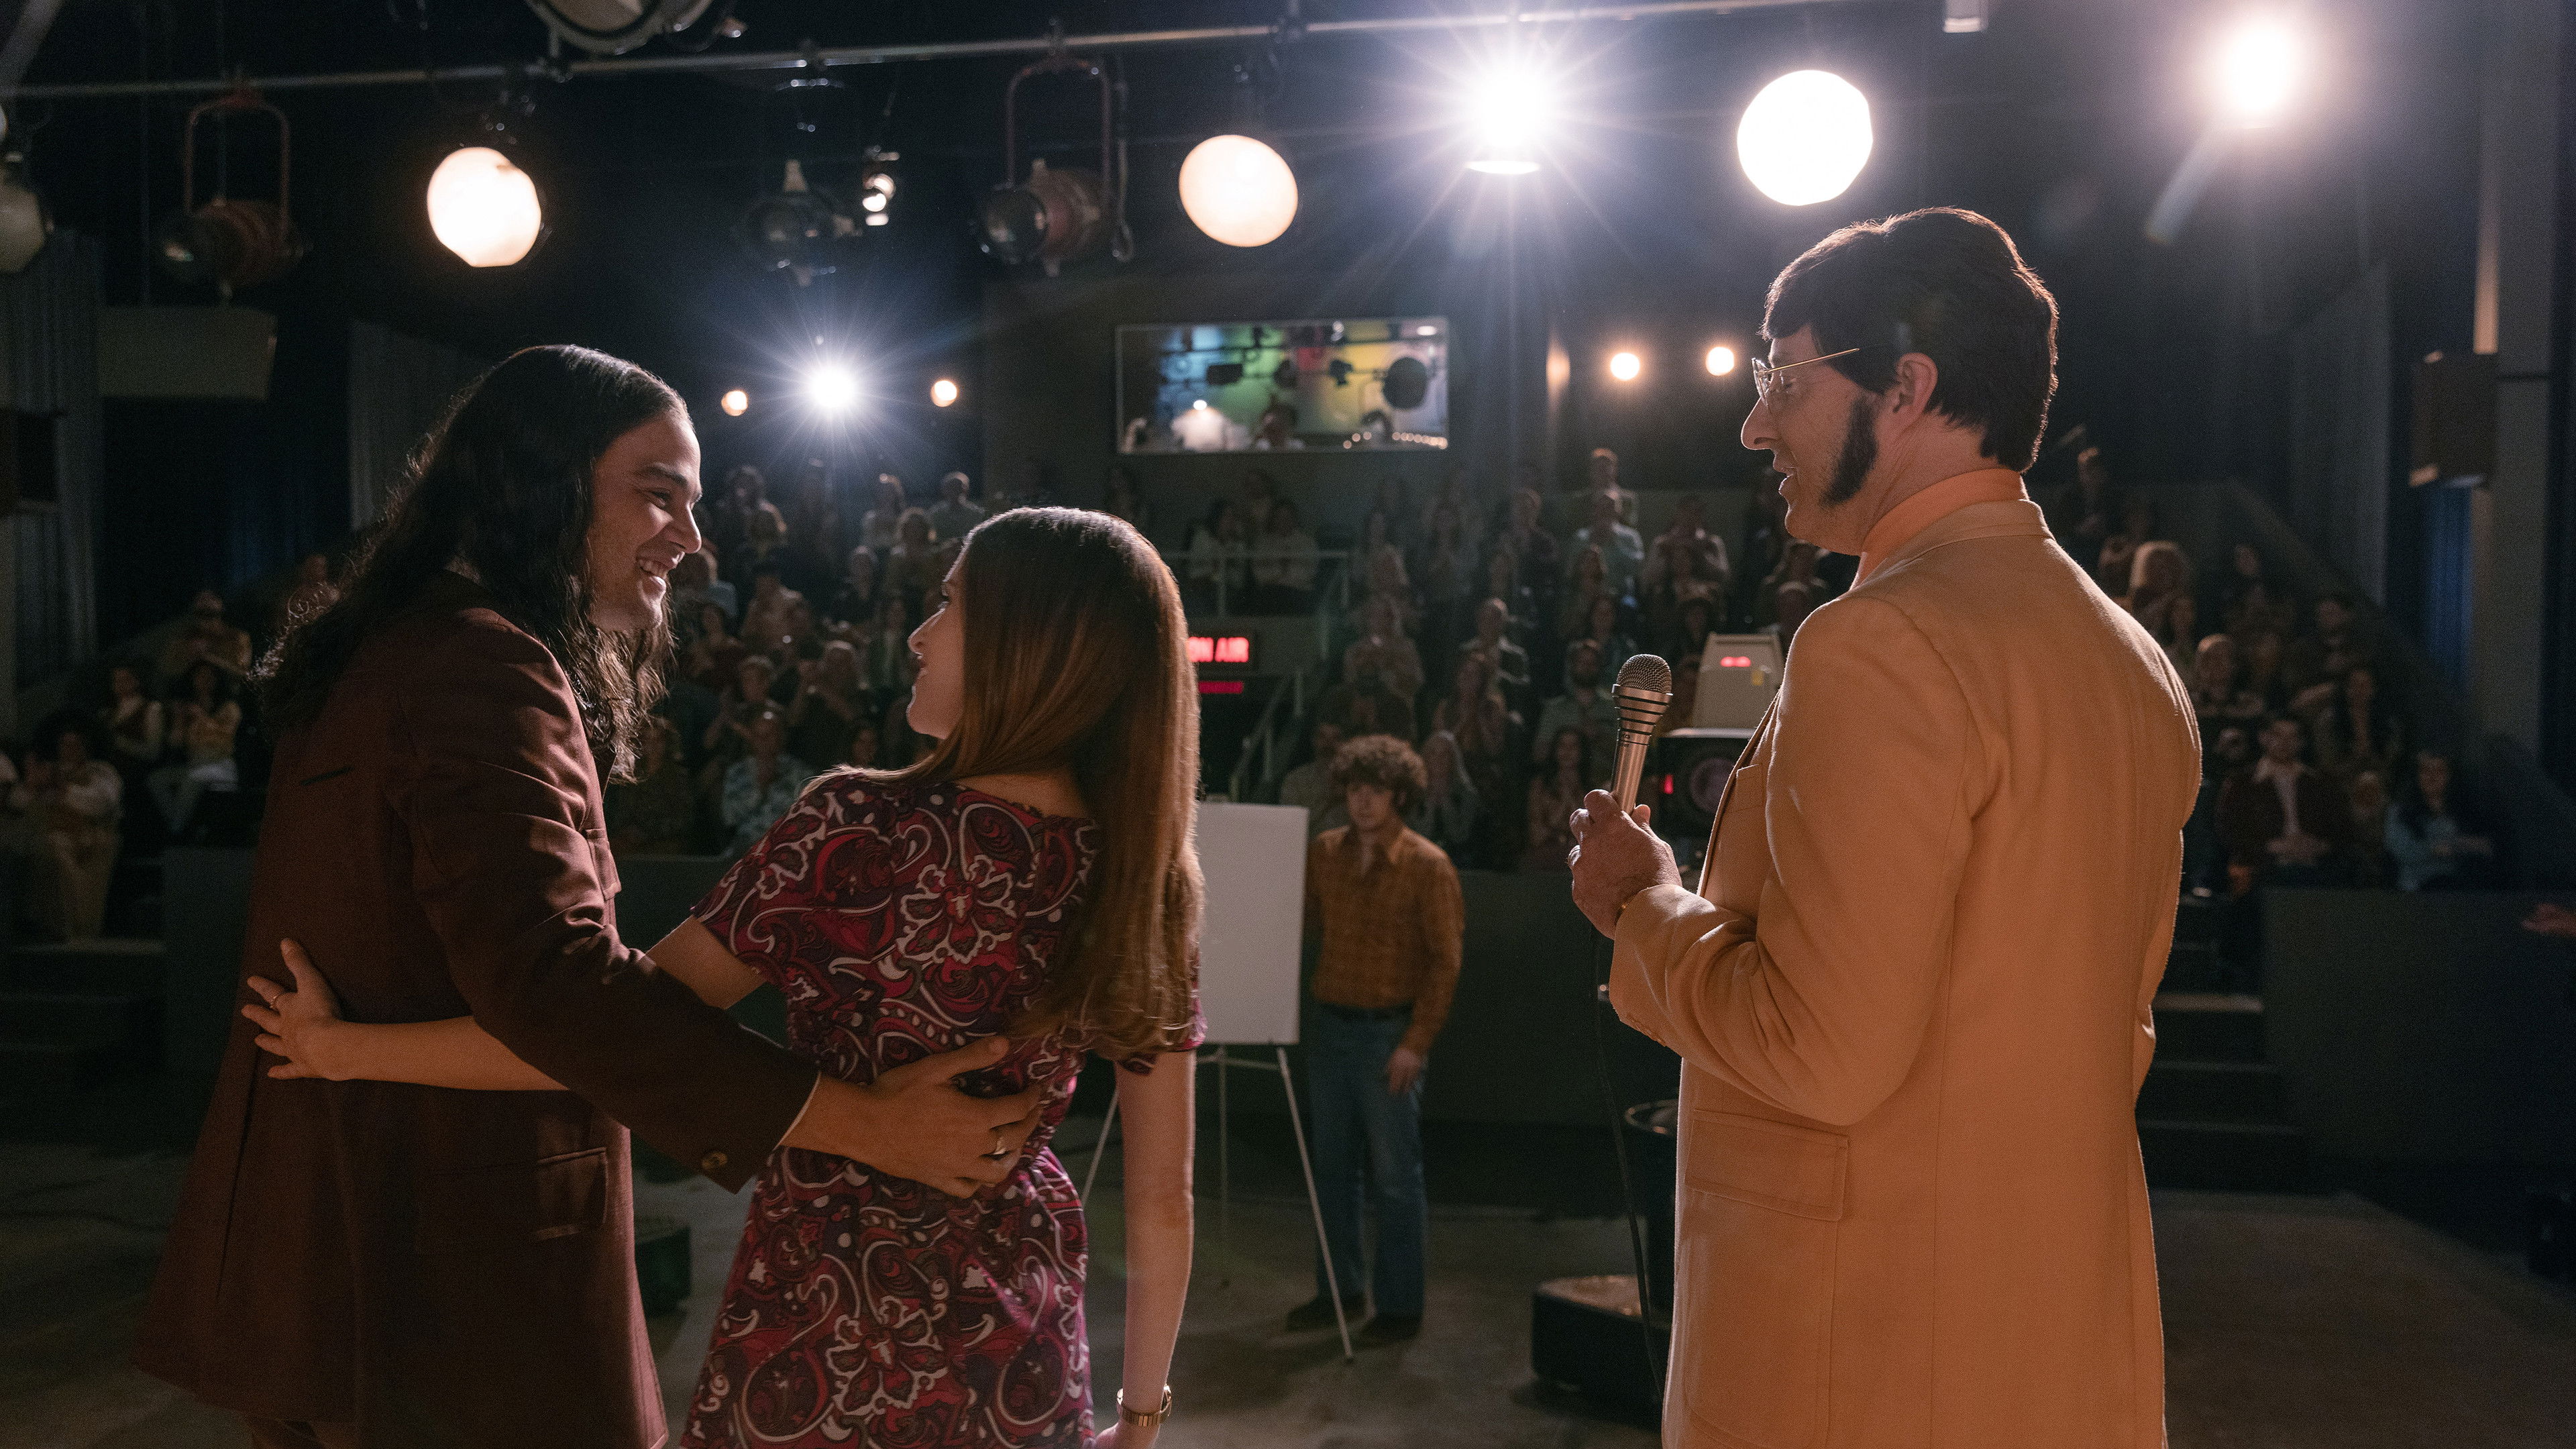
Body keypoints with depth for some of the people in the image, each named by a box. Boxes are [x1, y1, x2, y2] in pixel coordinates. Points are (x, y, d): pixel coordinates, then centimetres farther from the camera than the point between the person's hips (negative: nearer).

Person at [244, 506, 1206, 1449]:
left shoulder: (859, 831, -19)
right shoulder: (1143, 881, -7)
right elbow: (1162, 1204, -3)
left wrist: (348, 1047, -4)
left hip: (827, 1343, -3)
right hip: (1022, 1358, 4)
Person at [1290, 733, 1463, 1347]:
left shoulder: (1428, 866, -9)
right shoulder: (1323, 852, 7)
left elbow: (1445, 960, -10)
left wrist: (1416, 1042, -15)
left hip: (1391, 1032, -5)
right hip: (1331, 1025, 6)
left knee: (1395, 1173, 1)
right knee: (1333, 1164, 13)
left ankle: (1400, 1305, 11)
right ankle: (1338, 1287, 26)